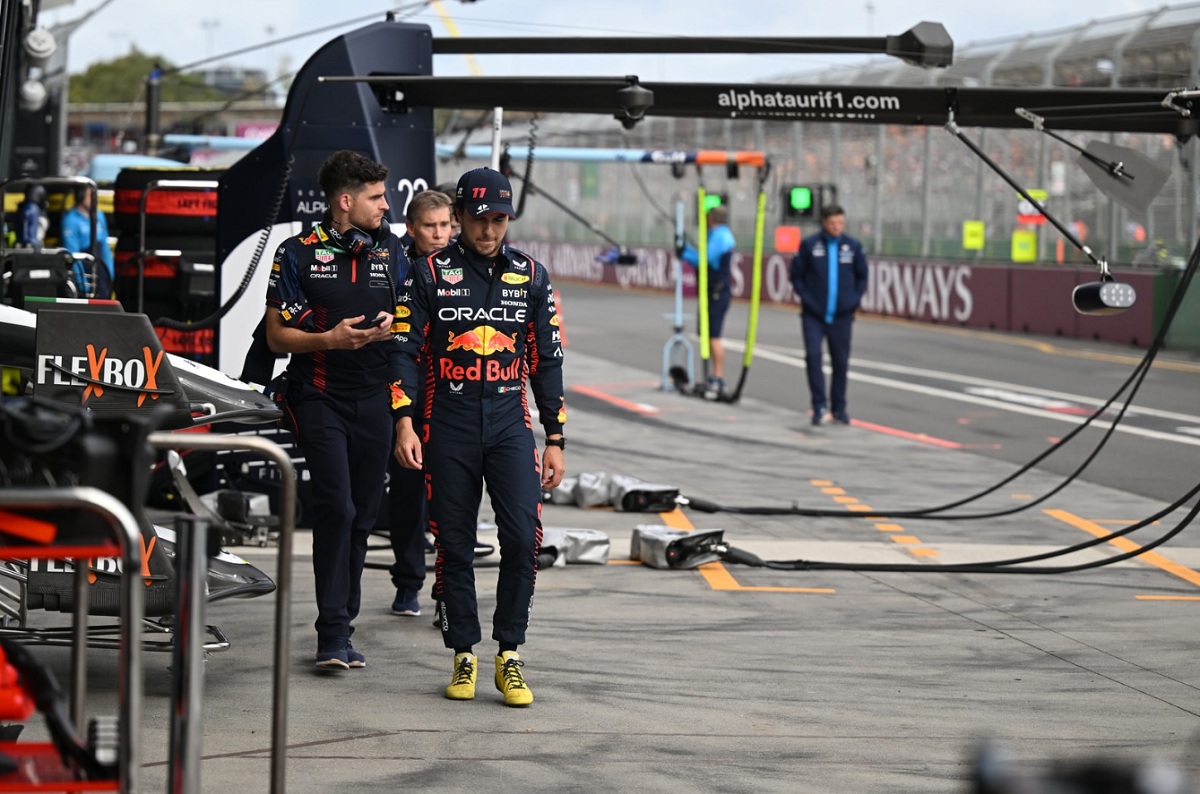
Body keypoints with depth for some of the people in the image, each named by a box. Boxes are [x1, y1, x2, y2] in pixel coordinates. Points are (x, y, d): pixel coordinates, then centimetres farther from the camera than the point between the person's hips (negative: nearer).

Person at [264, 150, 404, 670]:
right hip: (320, 397, -4)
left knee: (363, 514, 7)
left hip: (375, 398, 5)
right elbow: (276, 335, -1)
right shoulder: (298, 255, -1)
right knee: (336, 507, -15)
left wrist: (391, 327, -4)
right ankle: (333, 633, -13)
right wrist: (329, 339, -18)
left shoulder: (390, 251, 12)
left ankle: (341, 629, 18)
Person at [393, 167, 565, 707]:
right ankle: (464, 656, 14)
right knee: (454, 546, 3)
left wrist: (555, 440, 10)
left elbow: (546, 360, 12)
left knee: (523, 539, -12)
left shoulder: (530, 276, 8)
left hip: (510, 424, 1)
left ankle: (509, 656, -1)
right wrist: (404, 423, -10)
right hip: (447, 428, -1)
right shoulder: (432, 273, 2)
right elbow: (407, 351, 1)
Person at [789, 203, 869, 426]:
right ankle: (819, 405, -7)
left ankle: (839, 408, 20)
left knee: (841, 362, 8)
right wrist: (806, 298, -7)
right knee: (813, 355, -14)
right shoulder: (809, 245, -4)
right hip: (813, 315, -2)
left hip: (841, 316, 2)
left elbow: (862, 276, 12)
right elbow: (797, 275, 2)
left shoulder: (853, 246, 2)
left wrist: (855, 299, 2)